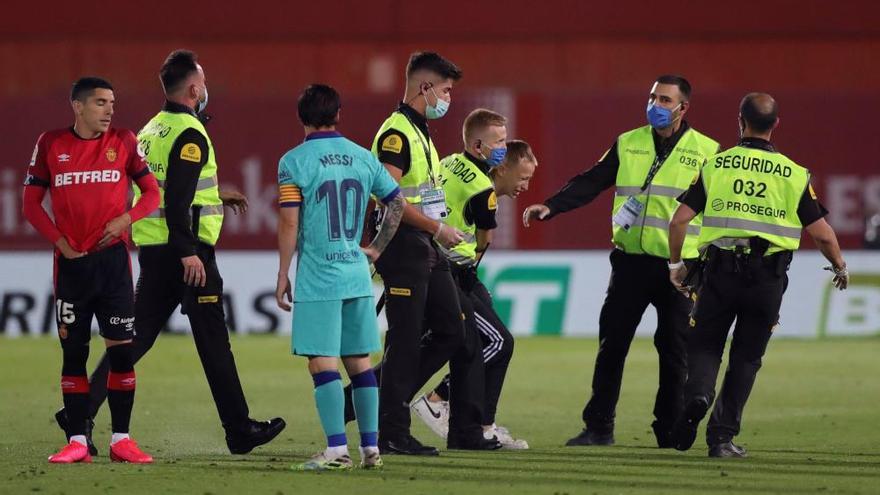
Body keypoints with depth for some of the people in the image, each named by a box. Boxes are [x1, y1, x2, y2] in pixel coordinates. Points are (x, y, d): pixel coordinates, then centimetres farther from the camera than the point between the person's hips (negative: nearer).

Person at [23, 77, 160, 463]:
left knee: (122, 349, -2)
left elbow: (151, 192, 6)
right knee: (73, 351, 1)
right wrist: (60, 242, -4)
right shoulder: (51, 144, 3)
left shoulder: (123, 142, 3)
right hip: (71, 262, 0)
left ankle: (121, 439, 4)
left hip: (112, 257, 0)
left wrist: (125, 219, -11)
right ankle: (77, 441, 5)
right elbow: (31, 204, 6)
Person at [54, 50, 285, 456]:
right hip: (184, 249, -8)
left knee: (137, 335, 9)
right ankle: (240, 431, 6)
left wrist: (216, 196, 31)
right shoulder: (190, 135, -13)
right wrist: (188, 253, -24)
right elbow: (176, 200, -22)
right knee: (213, 340, 0)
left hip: (150, 250, 8)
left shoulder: (152, 130, 15)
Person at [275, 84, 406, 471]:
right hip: (357, 275, 5)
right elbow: (397, 202, 16)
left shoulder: (294, 162, -7)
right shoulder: (363, 158, 8)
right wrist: (376, 248, 24)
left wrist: (283, 275, -2)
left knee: (322, 363, -5)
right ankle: (370, 448, 12)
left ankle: (337, 449, -10)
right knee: (359, 362, 11)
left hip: (317, 278, -5)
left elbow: (289, 224, -9)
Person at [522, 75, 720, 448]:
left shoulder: (706, 152, 3)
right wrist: (550, 207, -7)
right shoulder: (627, 145, 10)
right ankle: (599, 427, 9)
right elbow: (590, 183, 7)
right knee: (611, 343, 2)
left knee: (674, 350, 0)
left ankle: (670, 431, 8)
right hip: (630, 260, 2)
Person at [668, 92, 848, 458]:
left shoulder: (716, 165, 2)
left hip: (720, 269, 0)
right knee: (746, 357, 11)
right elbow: (822, 234, 1)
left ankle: (697, 396, -21)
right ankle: (722, 436, 7)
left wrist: (675, 264, 15)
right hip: (769, 277, 0)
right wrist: (839, 267, 21)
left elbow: (679, 220, -1)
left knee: (705, 346, 11)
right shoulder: (794, 174, 2)